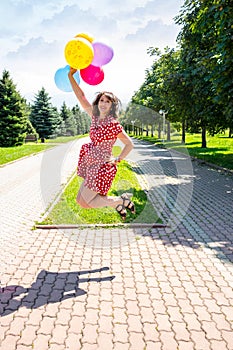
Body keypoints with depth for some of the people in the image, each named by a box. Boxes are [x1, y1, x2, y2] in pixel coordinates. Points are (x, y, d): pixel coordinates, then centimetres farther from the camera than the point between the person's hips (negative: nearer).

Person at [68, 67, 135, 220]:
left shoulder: (113, 124, -13)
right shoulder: (95, 117, 5)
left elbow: (130, 144, -6)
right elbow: (81, 97, 5)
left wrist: (117, 160, -11)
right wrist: (71, 75, 0)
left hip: (102, 167, -8)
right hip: (91, 166, 8)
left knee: (85, 201, -4)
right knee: (80, 200, 13)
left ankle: (121, 200, 9)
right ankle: (118, 203, 22)